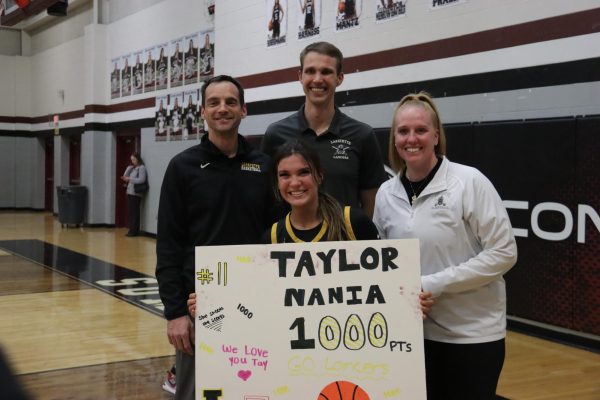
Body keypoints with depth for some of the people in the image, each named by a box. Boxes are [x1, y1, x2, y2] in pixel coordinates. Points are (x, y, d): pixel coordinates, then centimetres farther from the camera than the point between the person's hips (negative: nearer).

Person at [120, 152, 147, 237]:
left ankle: (134, 231, -4)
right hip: (130, 192, 8)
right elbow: (126, 176, 18)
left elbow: (142, 180, -16)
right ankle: (132, 230, 12)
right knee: (131, 211, 8)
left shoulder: (141, 167, -5)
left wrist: (129, 179, -16)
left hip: (136, 193, -8)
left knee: (134, 212, -6)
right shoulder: (132, 168, 18)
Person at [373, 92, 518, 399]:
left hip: (473, 333, -4)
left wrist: (433, 284, -18)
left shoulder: (469, 182, -12)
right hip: (415, 332, 4)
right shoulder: (385, 194, 3)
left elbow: (503, 253, -15)